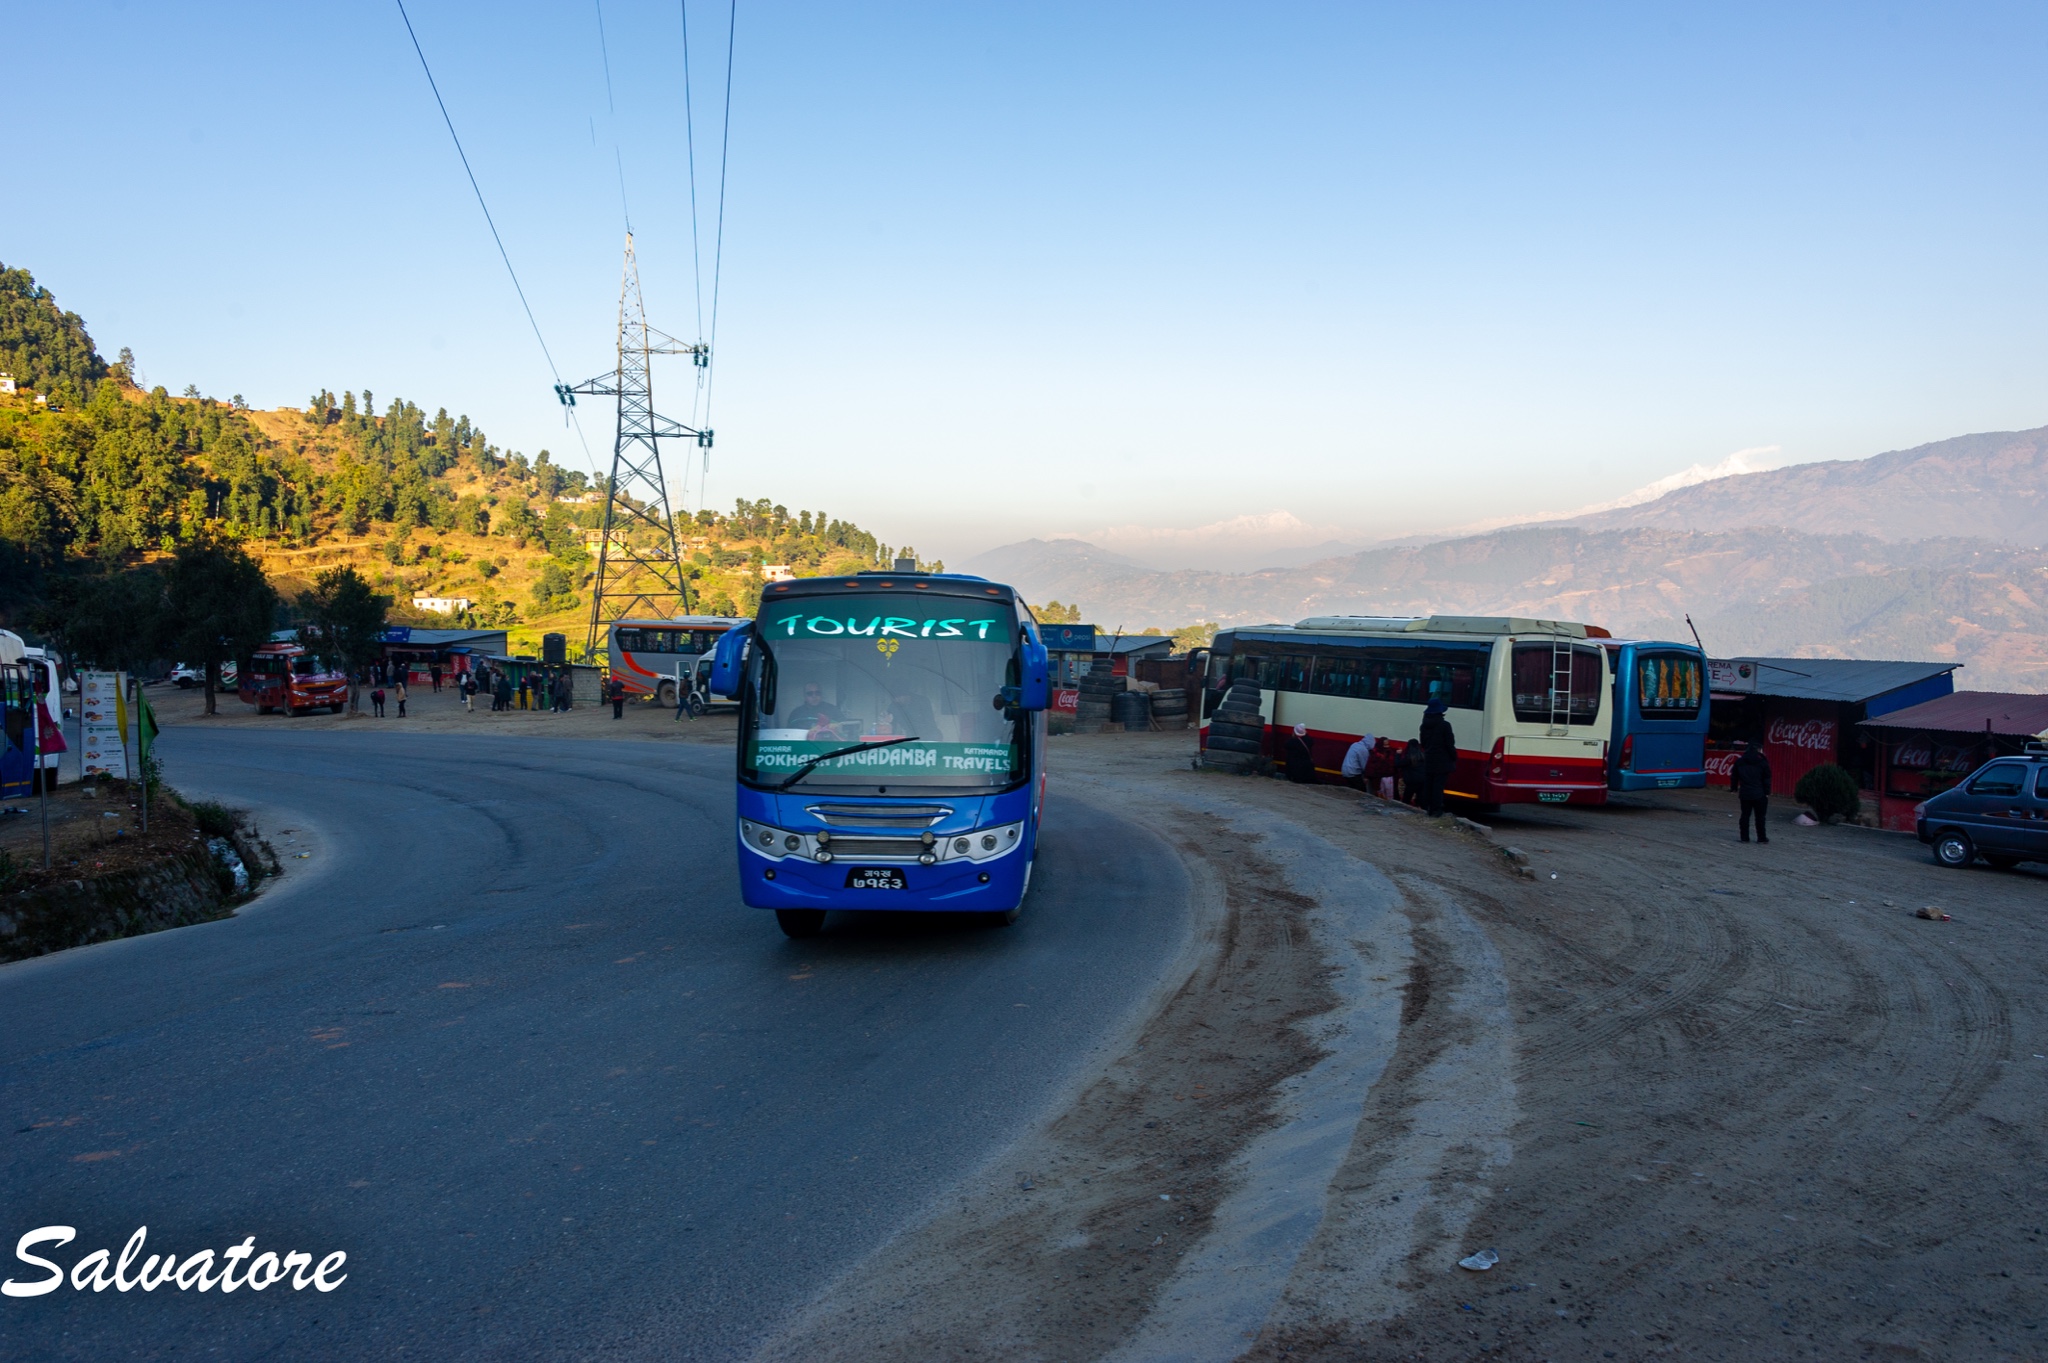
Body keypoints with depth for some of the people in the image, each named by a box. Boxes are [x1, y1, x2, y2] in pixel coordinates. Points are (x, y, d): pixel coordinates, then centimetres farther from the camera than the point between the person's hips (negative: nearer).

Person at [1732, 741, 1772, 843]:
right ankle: (1761, 837, 8)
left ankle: (1744, 837, 8)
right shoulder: (1762, 762, -5)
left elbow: (1734, 777, 11)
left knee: (1745, 815, 8)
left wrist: (1734, 789, 18)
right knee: (1760, 816, 4)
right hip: (1759, 794, -3)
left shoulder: (1739, 762, 7)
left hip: (1745, 794, 3)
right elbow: (1766, 779, -5)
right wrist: (1767, 793, -1)